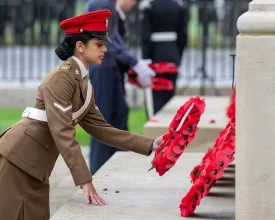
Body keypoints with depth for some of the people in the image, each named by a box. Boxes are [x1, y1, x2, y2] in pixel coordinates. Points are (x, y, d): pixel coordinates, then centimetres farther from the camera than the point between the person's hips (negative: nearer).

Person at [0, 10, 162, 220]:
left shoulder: (84, 84, 12)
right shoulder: (61, 77, -17)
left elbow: (101, 128, 13)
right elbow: (62, 133, -23)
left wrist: (150, 145, 8)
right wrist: (84, 180, -28)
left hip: (36, 165, 9)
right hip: (18, 156, -9)